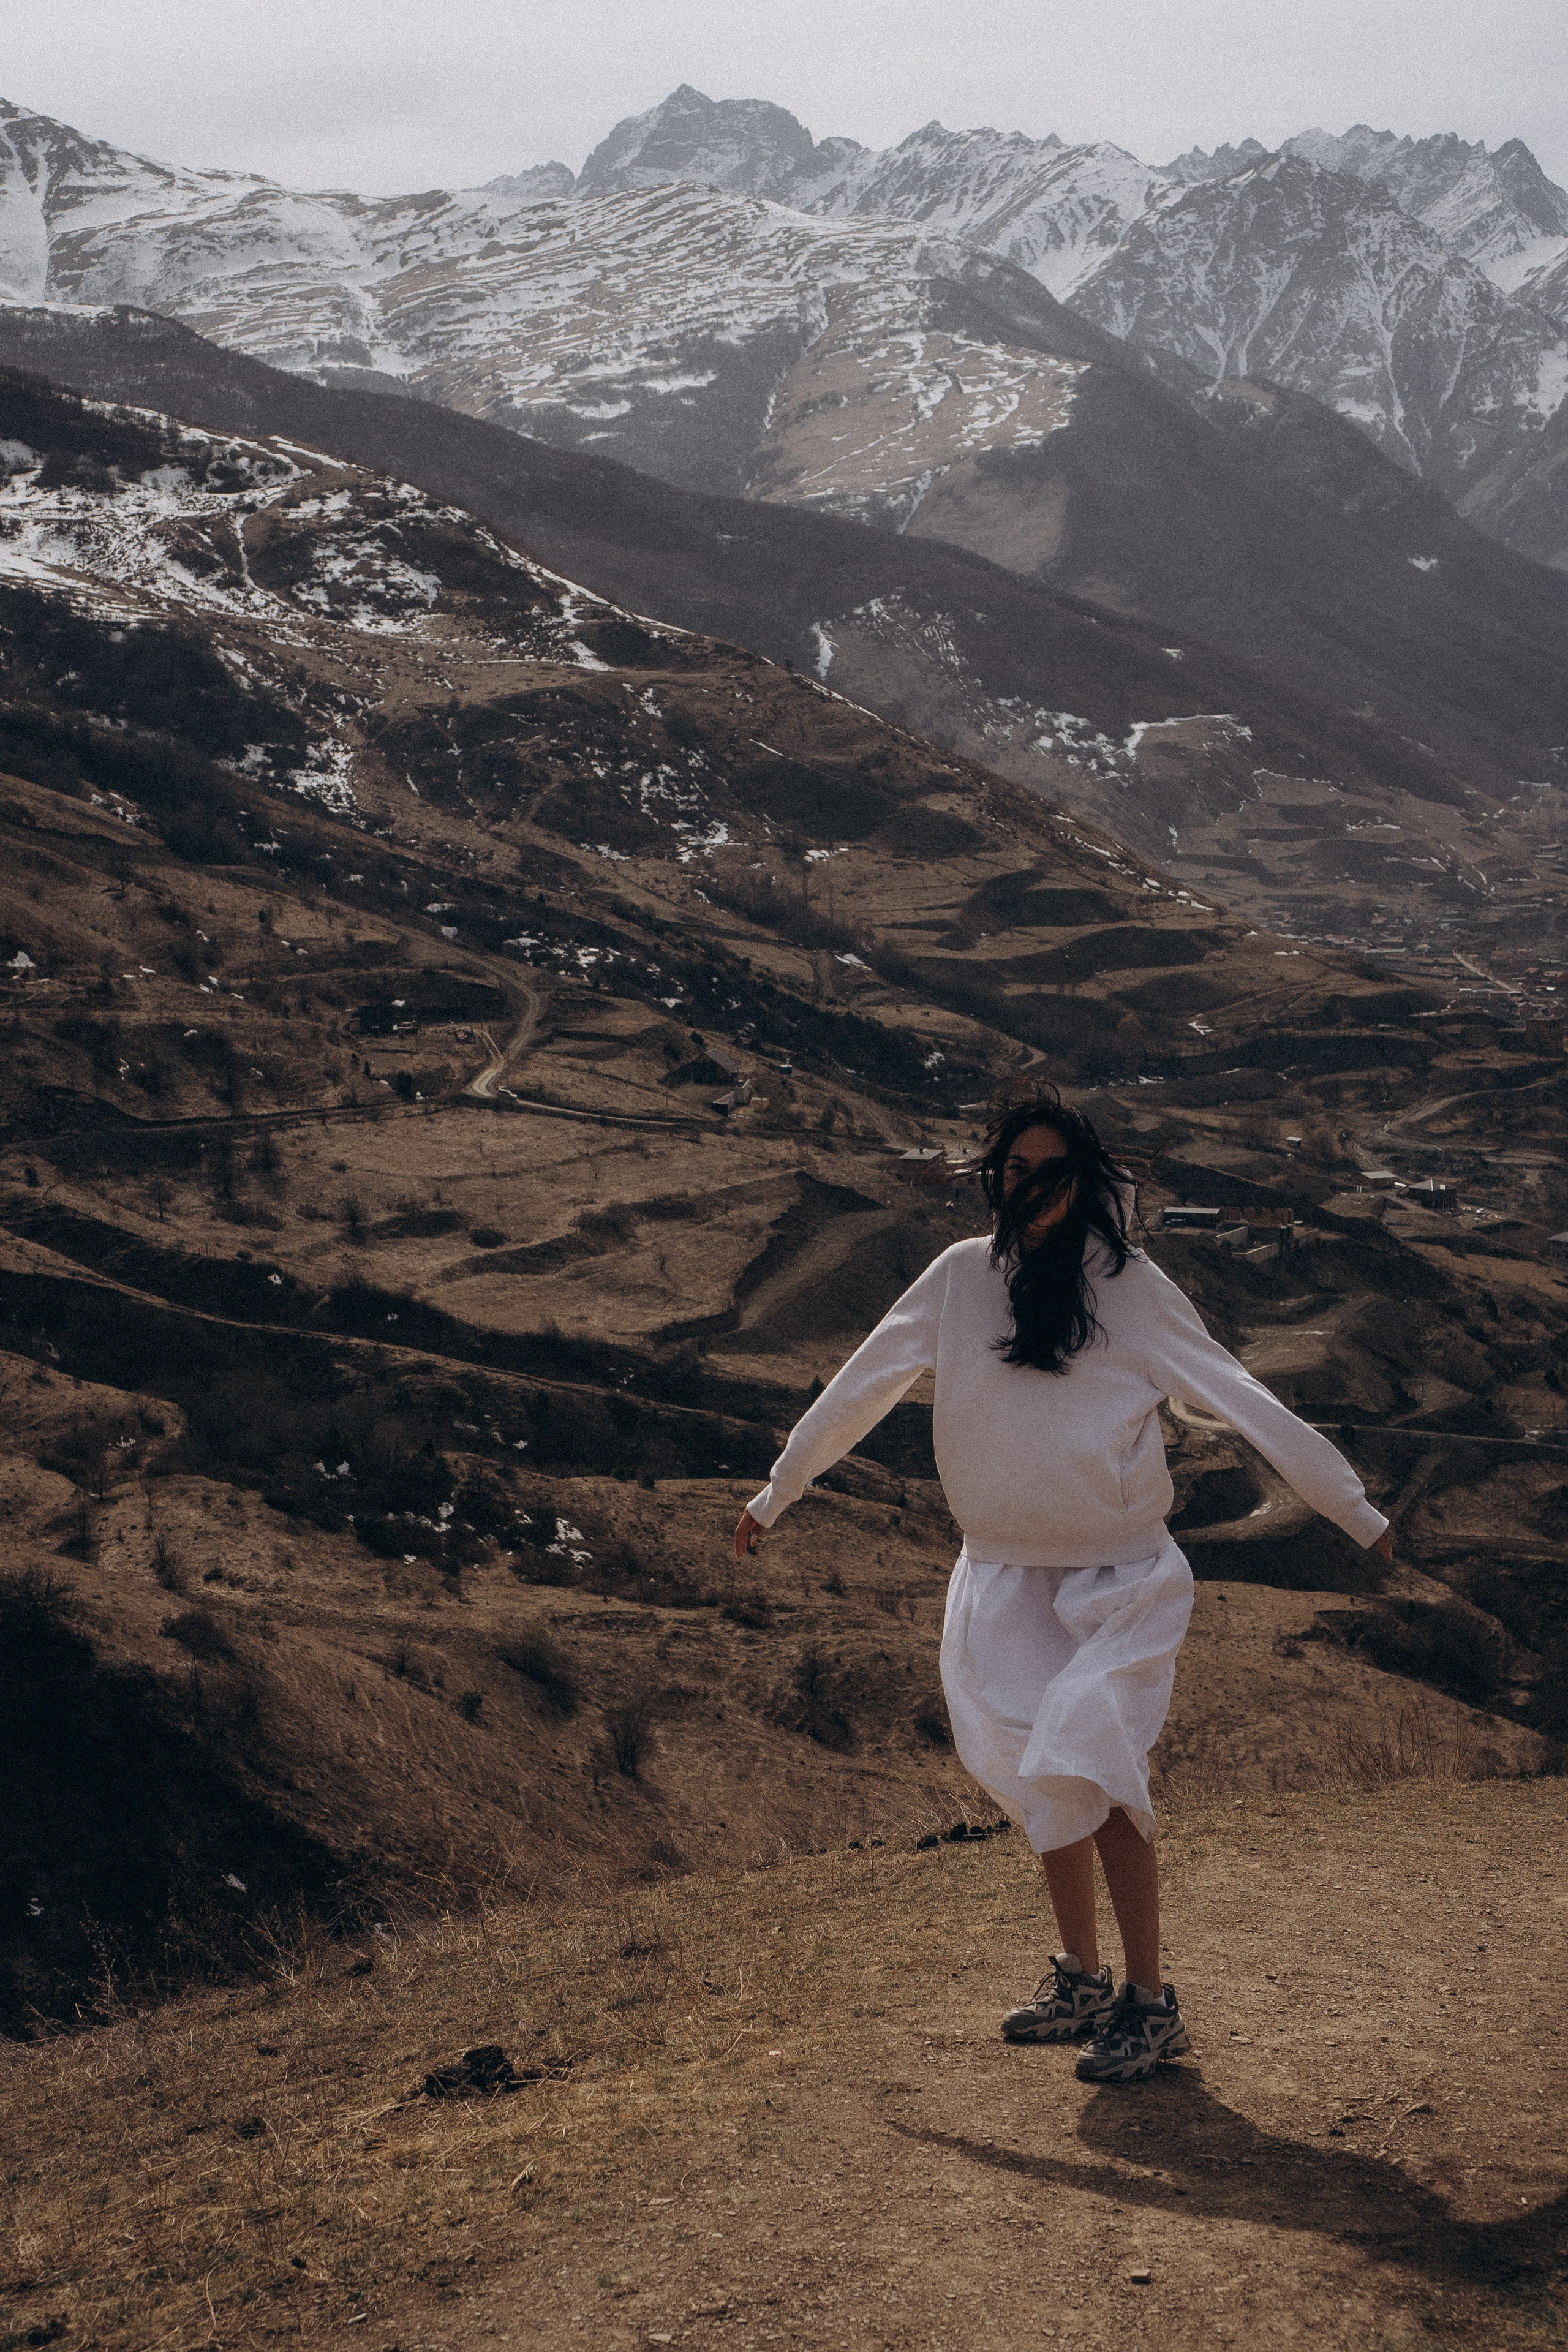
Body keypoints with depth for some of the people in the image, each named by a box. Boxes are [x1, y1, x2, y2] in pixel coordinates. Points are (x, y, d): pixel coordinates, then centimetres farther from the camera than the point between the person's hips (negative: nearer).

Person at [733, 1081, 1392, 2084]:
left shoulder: (1130, 1286, -8)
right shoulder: (961, 1277, 0)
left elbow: (1244, 1400, -6)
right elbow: (860, 1390, 11)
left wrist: (1358, 1511, -5)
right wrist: (775, 1494, 19)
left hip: (1119, 1578, -4)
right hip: (1005, 1578, 4)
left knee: (1094, 1772, -16)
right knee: (1046, 1777, 8)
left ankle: (1151, 2002, -6)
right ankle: (1080, 1980, 24)